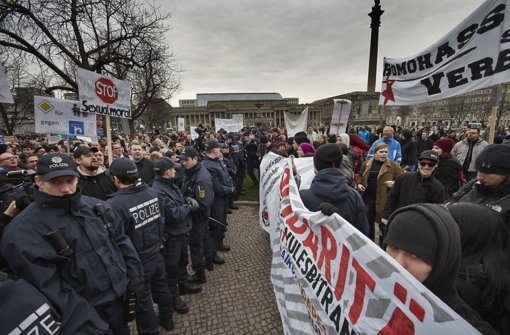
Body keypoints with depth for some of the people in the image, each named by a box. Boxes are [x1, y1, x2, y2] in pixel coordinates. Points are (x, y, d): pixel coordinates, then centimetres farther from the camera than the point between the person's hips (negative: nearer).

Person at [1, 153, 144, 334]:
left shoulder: (97, 206, -3)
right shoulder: (23, 231, -18)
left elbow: (122, 242, 4)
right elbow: (49, 288, -20)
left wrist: (134, 280, 2)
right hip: (86, 315, -4)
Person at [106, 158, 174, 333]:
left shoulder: (114, 205, -29)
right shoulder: (153, 193, -10)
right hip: (156, 254, 6)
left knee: (142, 301, 18)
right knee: (161, 287, 28)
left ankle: (150, 331, 41)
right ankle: (166, 318, 52)